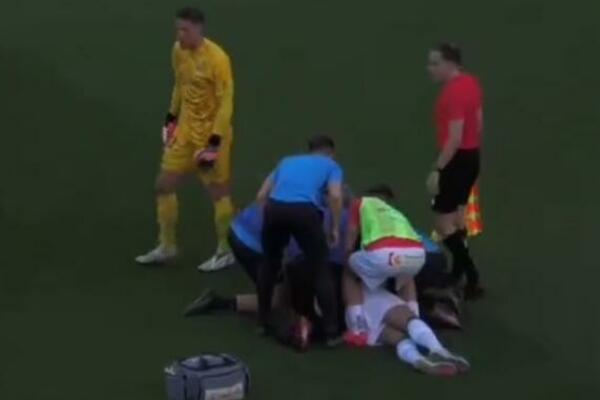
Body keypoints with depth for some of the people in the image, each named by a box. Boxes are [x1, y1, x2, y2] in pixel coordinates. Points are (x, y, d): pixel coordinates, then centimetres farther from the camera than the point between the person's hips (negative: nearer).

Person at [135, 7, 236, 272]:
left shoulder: (217, 58, -20)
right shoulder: (178, 51, 2)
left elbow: (226, 101, -19)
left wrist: (215, 139, -22)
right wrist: (172, 115, 17)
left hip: (211, 134, -7)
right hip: (185, 130, 7)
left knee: (218, 192, 3)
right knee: (164, 185, 8)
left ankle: (225, 252, 16)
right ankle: (167, 247, 22)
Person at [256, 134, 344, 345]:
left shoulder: (287, 161, 35)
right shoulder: (331, 165, 24)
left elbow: (261, 196, 29)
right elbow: (335, 195, 3)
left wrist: (274, 219, 40)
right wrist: (335, 227, 14)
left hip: (275, 208, 3)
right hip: (305, 211, -3)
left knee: (270, 264, 27)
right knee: (320, 270, 10)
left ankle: (263, 322, 32)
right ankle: (331, 332, 7)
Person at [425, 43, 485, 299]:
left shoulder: (453, 93, -23)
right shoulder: (471, 83, 7)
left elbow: (455, 138, -26)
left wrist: (437, 170, -25)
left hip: (457, 159, -10)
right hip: (472, 156, 10)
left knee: (443, 221, -5)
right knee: (456, 214, 21)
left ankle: (472, 280, -6)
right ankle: (458, 273, 32)